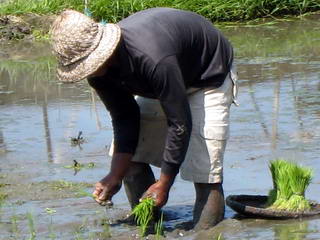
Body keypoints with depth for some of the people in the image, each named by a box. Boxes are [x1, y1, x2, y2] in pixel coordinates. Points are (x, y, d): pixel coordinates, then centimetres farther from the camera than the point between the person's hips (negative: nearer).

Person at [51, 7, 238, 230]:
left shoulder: (152, 59, -43)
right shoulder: (100, 70, -19)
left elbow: (179, 123, -35)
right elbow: (124, 119, -9)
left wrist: (164, 182, -28)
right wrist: (115, 176, -17)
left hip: (209, 76, -8)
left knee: (204, 171, -19)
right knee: (131, 155, -1)